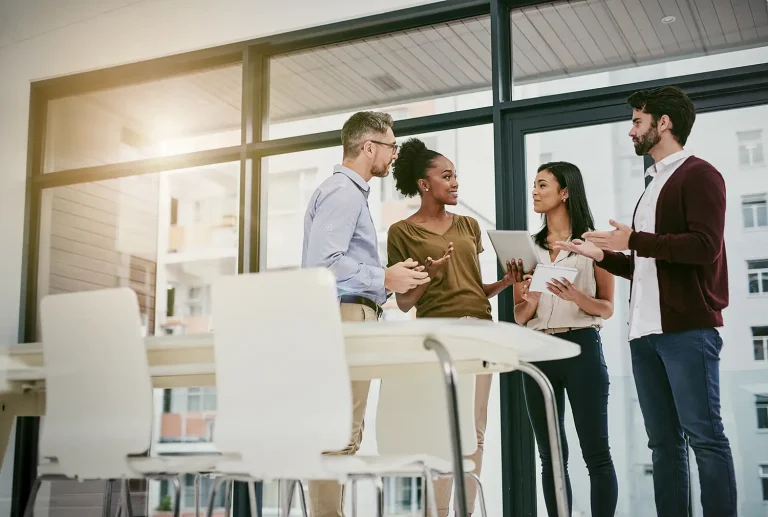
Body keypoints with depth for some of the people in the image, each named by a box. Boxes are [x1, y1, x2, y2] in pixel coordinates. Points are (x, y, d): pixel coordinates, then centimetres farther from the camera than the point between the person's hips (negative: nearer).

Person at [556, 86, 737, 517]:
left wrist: (634, 241, -14)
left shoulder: (698, 175, -1)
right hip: (646, 332, 8)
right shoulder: (653, 187, 24)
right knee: (664, 441, 7)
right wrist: (604, 255, 17)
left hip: (689, 329, -8)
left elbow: (705, 246, -16)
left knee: (704, 434, -7)